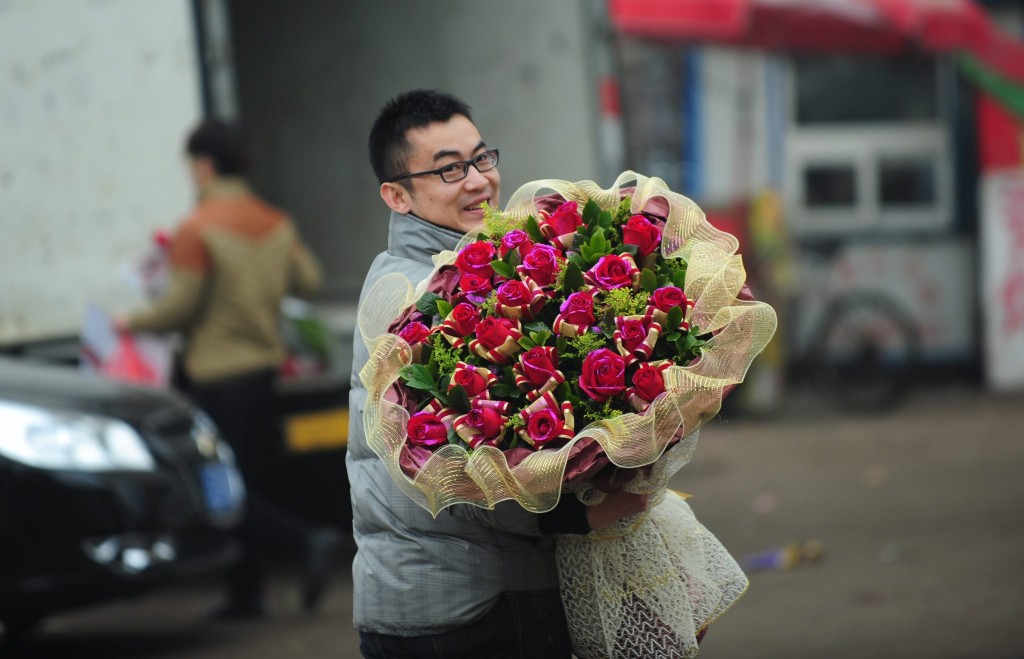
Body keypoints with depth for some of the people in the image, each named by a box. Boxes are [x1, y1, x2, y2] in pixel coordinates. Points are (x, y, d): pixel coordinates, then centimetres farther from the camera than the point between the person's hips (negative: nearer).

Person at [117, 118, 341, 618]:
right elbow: (307, 281, 10)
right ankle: (245, 593, 15)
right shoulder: (277, 224, 6)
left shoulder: (196, 230, -15)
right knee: (252, 483, 12)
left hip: (217, 375, -7)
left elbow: (180, 305, -15)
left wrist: (133, 323, 1)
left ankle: (307, 542, -19)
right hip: (265, 367, 7)